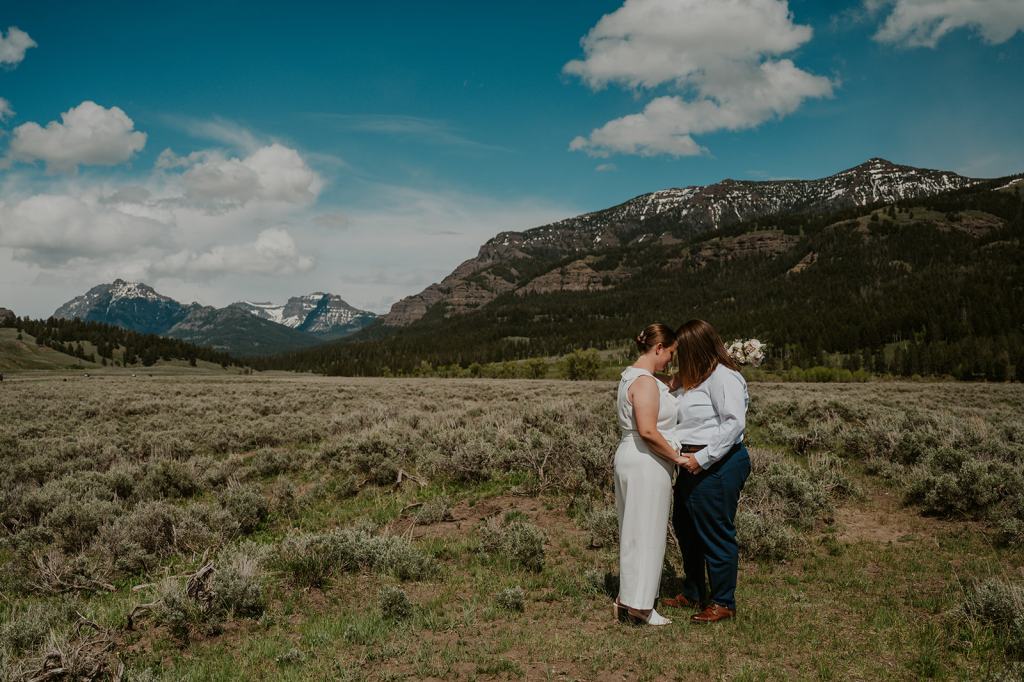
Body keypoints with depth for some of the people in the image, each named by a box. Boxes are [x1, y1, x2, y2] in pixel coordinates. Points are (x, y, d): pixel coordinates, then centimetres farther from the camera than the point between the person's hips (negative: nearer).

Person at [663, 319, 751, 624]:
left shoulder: (723, 377, -16)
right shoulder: (695, 379, 16)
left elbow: (734, 422, -23)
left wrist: (702, 458, -25)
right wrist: (673, 389, 8)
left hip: (717, 467, -11)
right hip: (694, 465, 11)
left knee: (716, 534, 0)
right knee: (686, 530, 19)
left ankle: (723, 603, 15)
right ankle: (693, 594, 35)